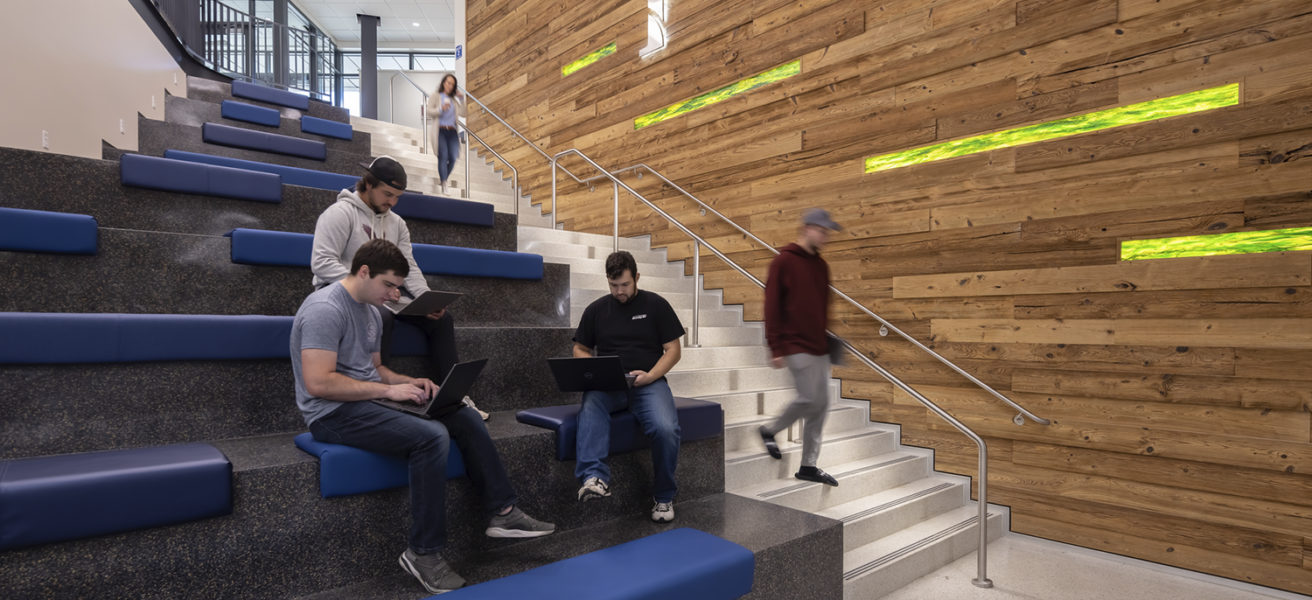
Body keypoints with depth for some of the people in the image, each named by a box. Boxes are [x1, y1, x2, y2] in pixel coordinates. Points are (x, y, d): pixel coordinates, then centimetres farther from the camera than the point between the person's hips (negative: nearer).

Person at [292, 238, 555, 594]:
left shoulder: (371, 311, 13)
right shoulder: (325, 309, -17)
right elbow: (318, 383, -24)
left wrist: (408, 382, 2)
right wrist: (388, 390, -21)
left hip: (369, 401, 9)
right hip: (334, 412, -9)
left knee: (466, 418, 0)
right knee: (431, 437, -30)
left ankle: (503, 512, 6)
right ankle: (424, 553, -17)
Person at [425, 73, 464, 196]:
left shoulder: (454, 99, 23)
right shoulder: (435, 96, 11)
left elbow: (462, 112, 12)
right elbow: (429, 111, -2)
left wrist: (462, 99, 5)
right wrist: (441, 109, -17)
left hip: (452, 132, 4)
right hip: (440, 131, -4)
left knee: (453, 158, -5)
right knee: (443, 156, -16)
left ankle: (443, 180, 14)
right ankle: (444, 184, -20)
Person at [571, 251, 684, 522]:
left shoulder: (655, 305, 8)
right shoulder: (596, 309, 15)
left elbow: (673, 350, 5)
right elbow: (580, 350, 17)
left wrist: (650, 376, -12)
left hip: (648, 382, -1)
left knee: (665, 429, -28)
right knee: (591, 407, -34)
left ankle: (664, 496, -4)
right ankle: (595, 478, -46)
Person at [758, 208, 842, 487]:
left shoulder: (821, 265, 13)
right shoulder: (783, 262, -8)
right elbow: (772, 307, -12)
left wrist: (826, 338, 18)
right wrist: (776, 348, -14)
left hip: (819, 347, 8)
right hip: (797, 346, -7)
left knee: (821, 405, 7)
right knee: (809, 399, -7)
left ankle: (809, 466, 18)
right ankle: (770, 430, 20)